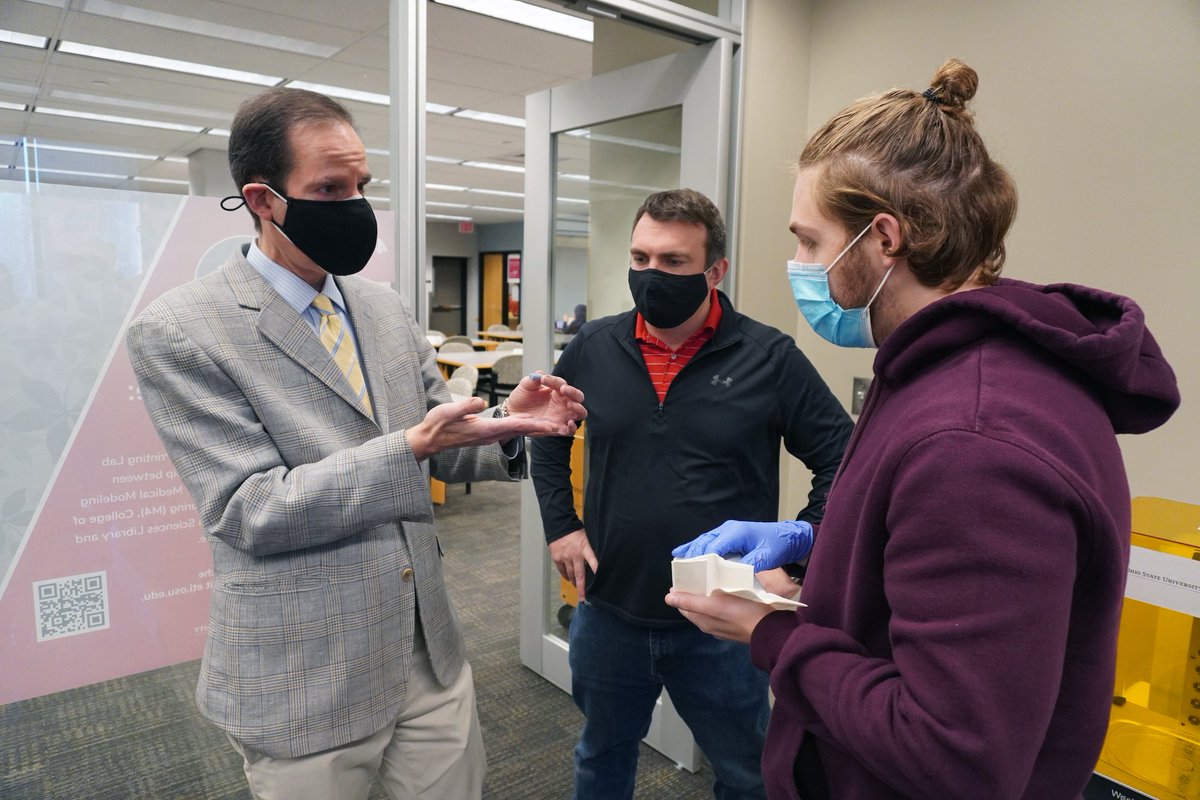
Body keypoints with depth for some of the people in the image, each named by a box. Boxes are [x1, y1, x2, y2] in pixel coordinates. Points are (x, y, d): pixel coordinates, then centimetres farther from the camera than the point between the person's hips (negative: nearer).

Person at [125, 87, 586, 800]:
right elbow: (249, 511, -18)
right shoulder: (178, 333, -12)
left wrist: (506, 424, -12)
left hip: (431, 650, 5)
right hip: (305, 683, -5)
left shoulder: (386, 308, 5)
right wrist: (411, 446, -27)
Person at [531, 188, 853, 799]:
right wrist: (560, 524, 4)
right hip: (608, 612, 3)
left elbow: (842, 462, -6)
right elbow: (546, 435, 13)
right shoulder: (593, 348, -3)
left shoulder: (770, 358, -12)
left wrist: (794, 560, -11)